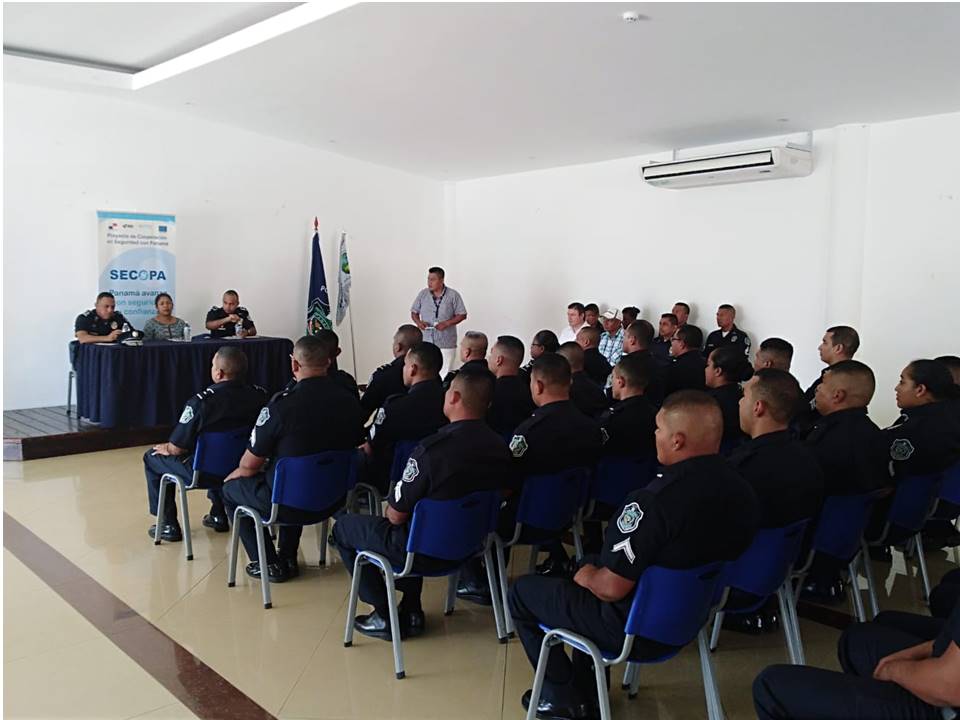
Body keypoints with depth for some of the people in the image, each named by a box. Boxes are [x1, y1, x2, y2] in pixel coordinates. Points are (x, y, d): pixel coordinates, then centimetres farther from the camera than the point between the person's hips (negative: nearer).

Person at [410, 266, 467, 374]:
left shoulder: (453, 295, -4)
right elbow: (414, 312, 13)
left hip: (446, 344, -2)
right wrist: (418, 322, -8)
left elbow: (462, 315, -1)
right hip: (425, 342, 2)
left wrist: (446, 323, -15)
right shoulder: (423, 294, 4)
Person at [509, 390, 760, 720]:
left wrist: (587, 576, -3)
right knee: (592, 562, 31)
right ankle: (587, 690, 34)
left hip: (634, 627, -7)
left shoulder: (654, 501, -33)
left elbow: (611, 589, -27)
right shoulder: (742, 492, -9)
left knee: (522, 590, 12)